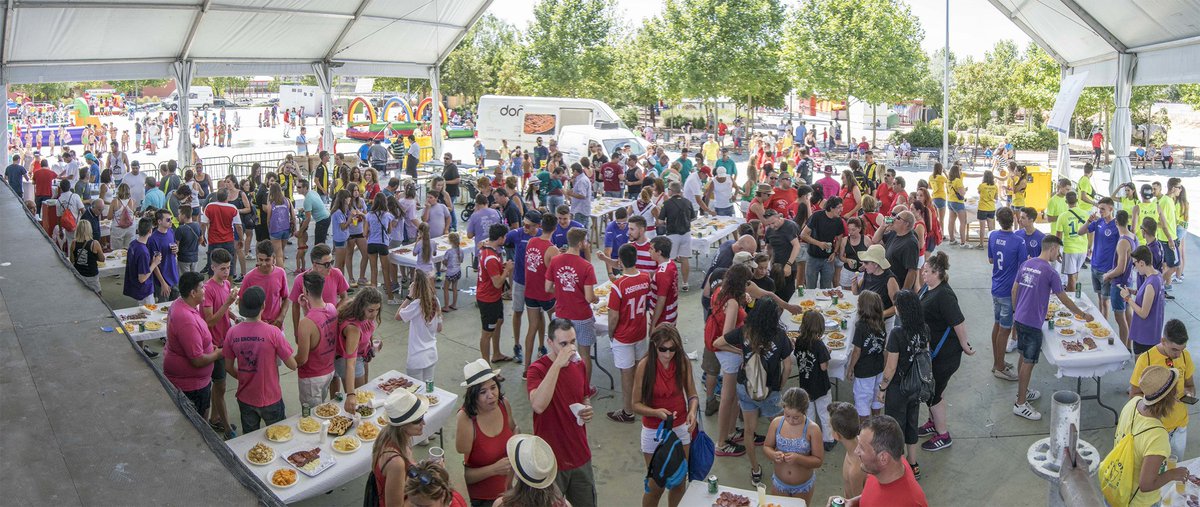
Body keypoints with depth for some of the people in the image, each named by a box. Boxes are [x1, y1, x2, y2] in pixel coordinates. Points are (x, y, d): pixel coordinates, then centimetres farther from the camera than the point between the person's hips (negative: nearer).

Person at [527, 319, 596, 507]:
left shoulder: (579, 365, 1)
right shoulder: (537, 369, -17)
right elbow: (538, 405, -36)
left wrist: (587, 410, -6)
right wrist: (557, 364, -35)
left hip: (581, 456, 5)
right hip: (551, 460, -5)